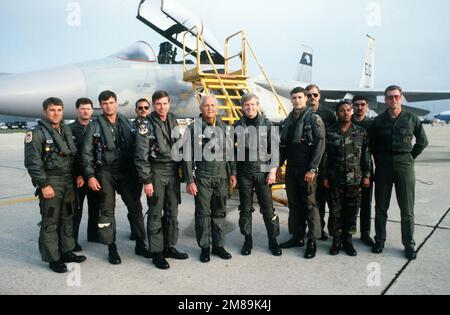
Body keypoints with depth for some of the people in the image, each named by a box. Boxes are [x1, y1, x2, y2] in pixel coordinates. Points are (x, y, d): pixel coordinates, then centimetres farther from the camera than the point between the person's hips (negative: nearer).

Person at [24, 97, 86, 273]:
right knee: (50, 222, 1)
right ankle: (53, 258, 12)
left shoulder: (67, 130, 12)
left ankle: (67, 251, 28)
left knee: (67, 218, 15)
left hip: (68, 180, 7)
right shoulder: (36, 133, -9)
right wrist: (44, 184, -18)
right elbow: (33, 163, -14)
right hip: (50, 181, -7)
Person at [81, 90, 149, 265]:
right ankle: (112, 248, 17)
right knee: (107, 211, 5)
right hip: (105, 173, -2)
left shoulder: (127, 123, 9)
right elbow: (87, 154, 0)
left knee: (135, 207, 4)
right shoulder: (95, 126, 1)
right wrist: (90, 176, -8)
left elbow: (136, 147, 10)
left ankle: (140, 244, 17)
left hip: (127, 171, 2)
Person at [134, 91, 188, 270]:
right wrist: (146, 180, -15)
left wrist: (181, 168, 12)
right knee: (155, 214, 0)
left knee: (172, 212, 11)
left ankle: (170, 247, 25)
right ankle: (156, 252, 11)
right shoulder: (147, 125, -8)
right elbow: (141, 155, -11)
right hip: (156, 172, -6)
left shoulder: (173, 120, 10)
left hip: (173, 171, 6)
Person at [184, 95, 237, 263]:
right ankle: (205, 247, 16)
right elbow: (188, 156, -5)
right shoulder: (194, 128, -3)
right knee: (203, 213, 4)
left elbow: (230, 151, 14)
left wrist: (233, 172, 8)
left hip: (222, 177, 4)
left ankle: (218, 245, 22)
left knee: (220, 212, 11)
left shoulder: (224, 127, 9)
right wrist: (189, 181, -9)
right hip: (202, 178, -3)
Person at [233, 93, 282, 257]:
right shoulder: (237, 126, 5)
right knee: (245, 209, 9)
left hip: (263, 172, -1)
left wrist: (273, 170, -5)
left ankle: (273, 240, 17)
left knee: (268, 208, 2)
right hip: (244, 173, 1)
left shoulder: (267, 124, 3)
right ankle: (248, 239, 23)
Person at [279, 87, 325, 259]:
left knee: (309, 204, -2)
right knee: (294, 204, 11)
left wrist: (312, 169, -17)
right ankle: (297, 237, 23)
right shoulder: (288, 120, 14)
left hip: (307, 169, -6)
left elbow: (320, 145, -12)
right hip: (291, 168, 6)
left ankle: (312, 241, 9)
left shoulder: (314, 119, -6)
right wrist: (279, 164, 9)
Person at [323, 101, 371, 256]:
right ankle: (336, 240, 18)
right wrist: (325, 177, 0)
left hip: (355, 179, 1)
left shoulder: (361, 132, 4)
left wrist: (366, 175, 2)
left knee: (352, 211, 6)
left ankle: (348, 240, 21)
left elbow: (366, 155, 6)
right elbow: (326, 156, 3)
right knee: (335, 211, 5)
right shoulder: (330, 133, 2)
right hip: (335, 179, 0)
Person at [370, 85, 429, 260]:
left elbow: (423, 141, 11)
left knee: (407, 209, 4)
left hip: (404, 166, -1)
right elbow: (372, 144, 11)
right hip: (383, 166, 1)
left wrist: (410, 158, 6)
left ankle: (409, 244, 16)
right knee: (381, 207, 8)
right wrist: (379, 159, 4)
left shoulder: (411, 119, 2)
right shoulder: (378, 121, 3)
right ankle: (380, 239, 21)